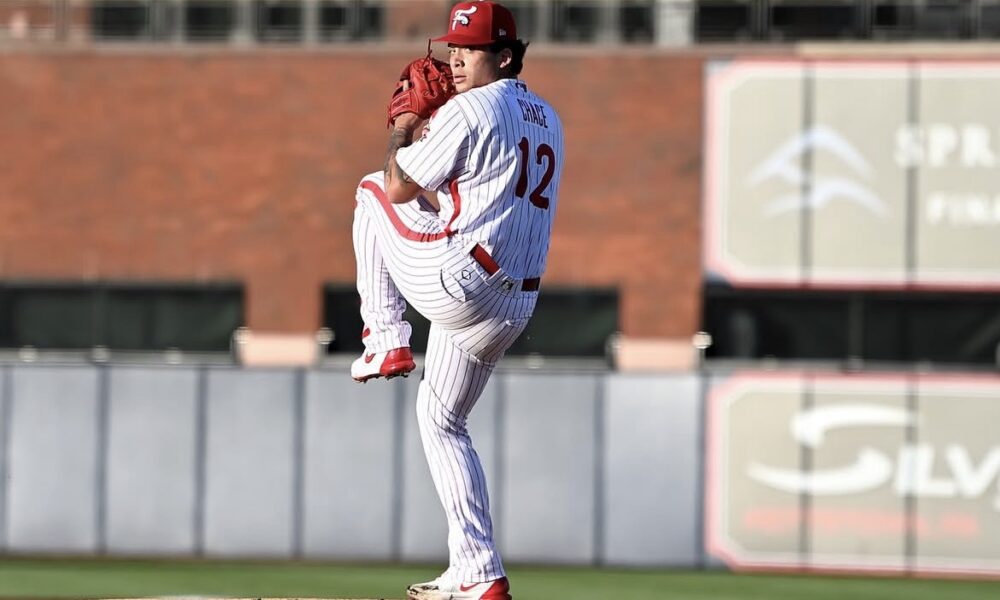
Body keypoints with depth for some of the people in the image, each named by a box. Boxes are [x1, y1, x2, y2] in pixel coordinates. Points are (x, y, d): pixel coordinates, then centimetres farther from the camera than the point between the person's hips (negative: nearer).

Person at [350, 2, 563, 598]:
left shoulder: (468, 109, -9)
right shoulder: (547, 118, 19)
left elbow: (400, 187, -3)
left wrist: (399, 138, 16)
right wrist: (425, 137, 26)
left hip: (455, 280, -8)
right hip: (514, 307, 8)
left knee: (374, 192, 13)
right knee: (442, 421, 20)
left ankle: (385, 340, 9)